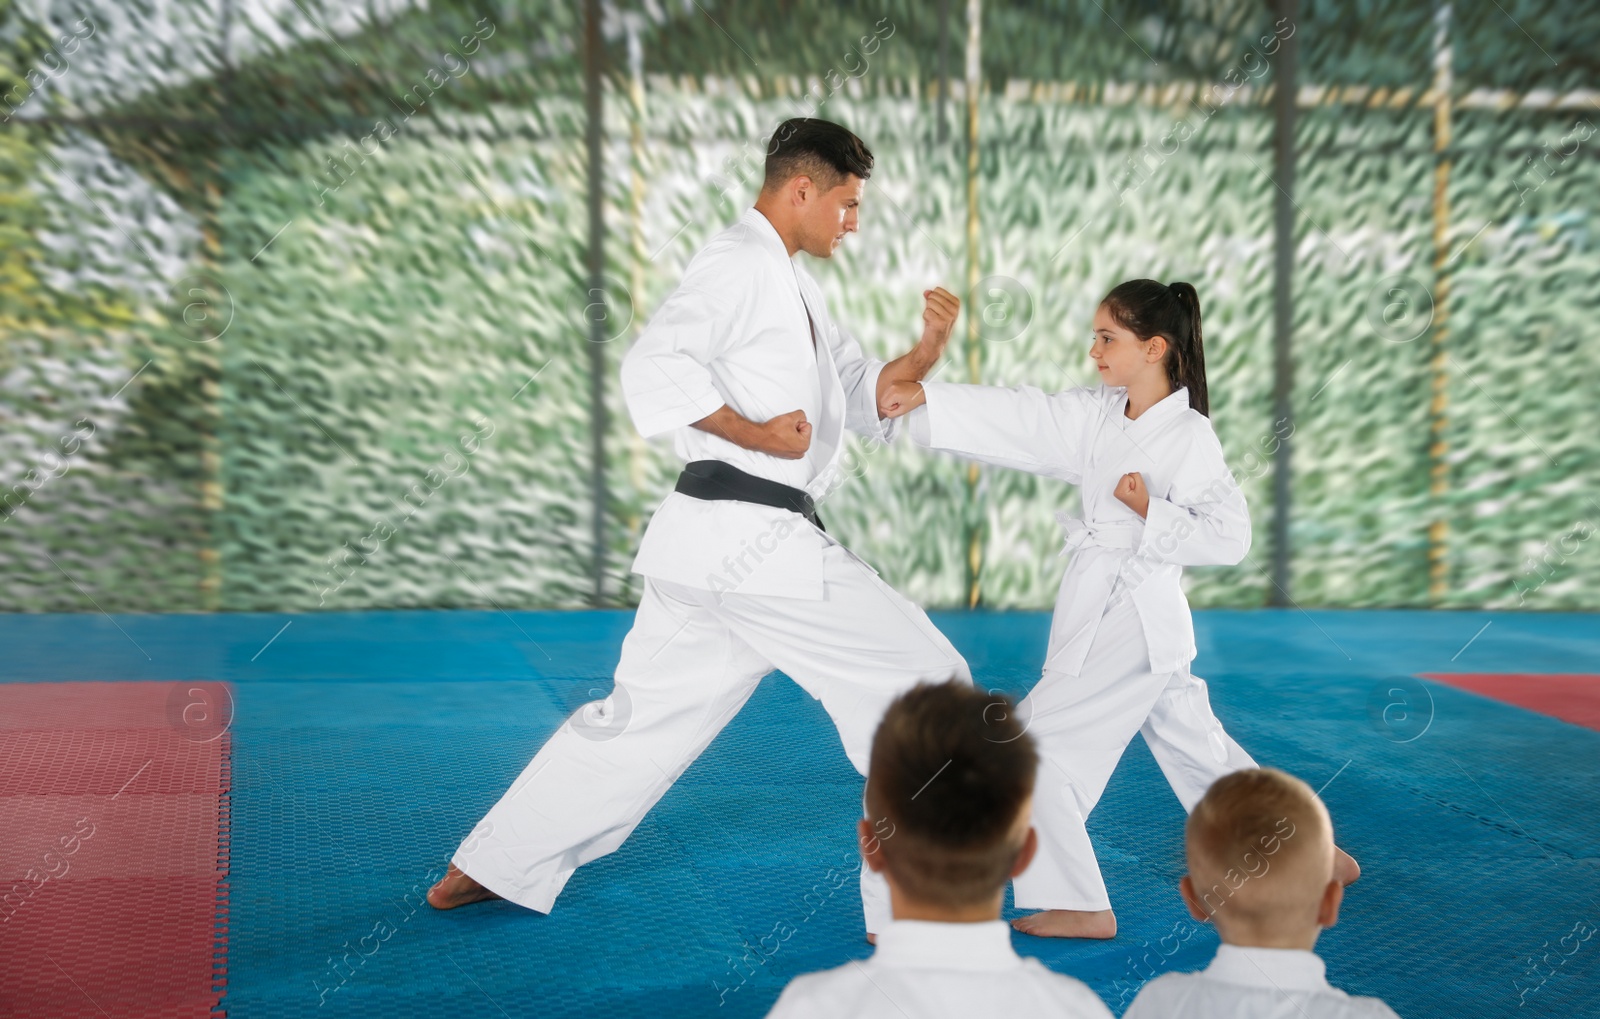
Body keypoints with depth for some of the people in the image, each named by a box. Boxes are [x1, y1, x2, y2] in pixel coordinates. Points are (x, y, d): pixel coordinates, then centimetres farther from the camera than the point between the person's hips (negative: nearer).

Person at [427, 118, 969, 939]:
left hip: (710, 542, 10)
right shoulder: (739, 263, -9)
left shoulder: (791, 289, 23)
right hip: (754, 539, -10)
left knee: (641, 717, 17)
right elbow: (655, 368, -21)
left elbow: (869, 397, 21)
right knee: (924, 680, -3)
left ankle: (492, 868, 24)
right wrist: (754, 433, -20)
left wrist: (926, 349, 4)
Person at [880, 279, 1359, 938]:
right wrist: (923, 398, -7)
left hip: (1134, 621, -8)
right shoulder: (1097, 417, 7)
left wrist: (1150, 511, -22)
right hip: (1099, 612, 8)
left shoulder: (1189, 437, -14)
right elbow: (1018, 420, 0)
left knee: (1041, 740, -8)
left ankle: (1074, 904, 1)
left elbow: (1228, 536, -14)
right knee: (1196, 749, 19)